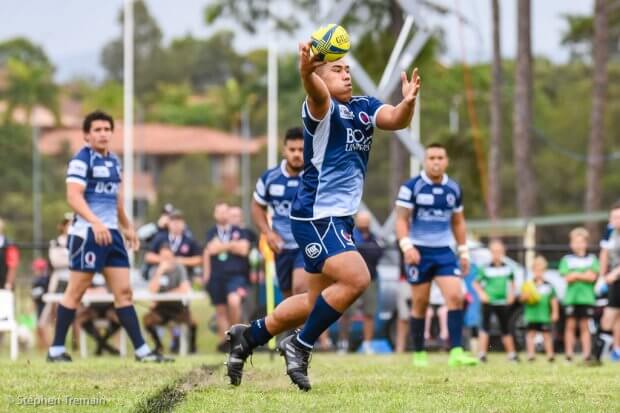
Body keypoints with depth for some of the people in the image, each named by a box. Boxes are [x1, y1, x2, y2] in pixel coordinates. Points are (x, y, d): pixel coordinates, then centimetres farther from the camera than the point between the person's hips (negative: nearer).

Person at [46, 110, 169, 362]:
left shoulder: (114, 161, 15)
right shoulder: (81, 160, -9)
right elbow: (74, 196, -21)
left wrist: (127, 227, 30)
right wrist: (96, 223, -33)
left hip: (111, 233, 7)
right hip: (87, 233, -7)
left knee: (124, 292, 3)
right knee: (76, 292, -3)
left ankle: (141, 350, 1)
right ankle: (56, 349, 5)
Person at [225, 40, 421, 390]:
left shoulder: (364, 108, 7)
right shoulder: (322, 108, -13)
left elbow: (396, 120, -10)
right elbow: (317, 92, -36)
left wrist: (408, 102, -33)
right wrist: (306, 71, -59)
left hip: (340, 219, 9)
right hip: (317, 217, -9)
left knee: (319, 301, 17)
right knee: (357, 279, -22)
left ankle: (249, 336, 32)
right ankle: (300, 346, -7)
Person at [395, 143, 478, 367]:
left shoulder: (454, 189, 9)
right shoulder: (411, 187, -5)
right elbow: (401, 220, -8)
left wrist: (463, 251, 16)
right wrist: (407, 246, -22)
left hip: (444, 250, 3)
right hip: (419, 251, -3)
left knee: (455, 296, -13)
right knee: (420, 303, 2)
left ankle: (456, 352, -16)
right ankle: (418, 354, 14)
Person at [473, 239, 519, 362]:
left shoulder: (507, 268, 4)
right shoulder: (485, 269, -6)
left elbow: (512, 282, 20)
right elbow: (476, 283, 0)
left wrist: (511, 294, 8)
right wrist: (481, 293, -13)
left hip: (503, 302, 3)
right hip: (488, 301, -3)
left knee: (505, 329, 13)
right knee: (485, 326, -11)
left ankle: (511, 353, 22)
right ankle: (482, 353, -13)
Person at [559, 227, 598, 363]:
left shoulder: (592, 259, 9)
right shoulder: (567, 259, 8)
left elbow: (592, 276, -3)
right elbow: (567, 278, -3)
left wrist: (576, 275, -7)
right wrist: (584, 275, -7)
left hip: (586, 297, 0)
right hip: (571, 297, 0)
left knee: (585, 326, 1)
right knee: (570, 325, -2)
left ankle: (587, 354, -1)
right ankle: (569, 353, -1)